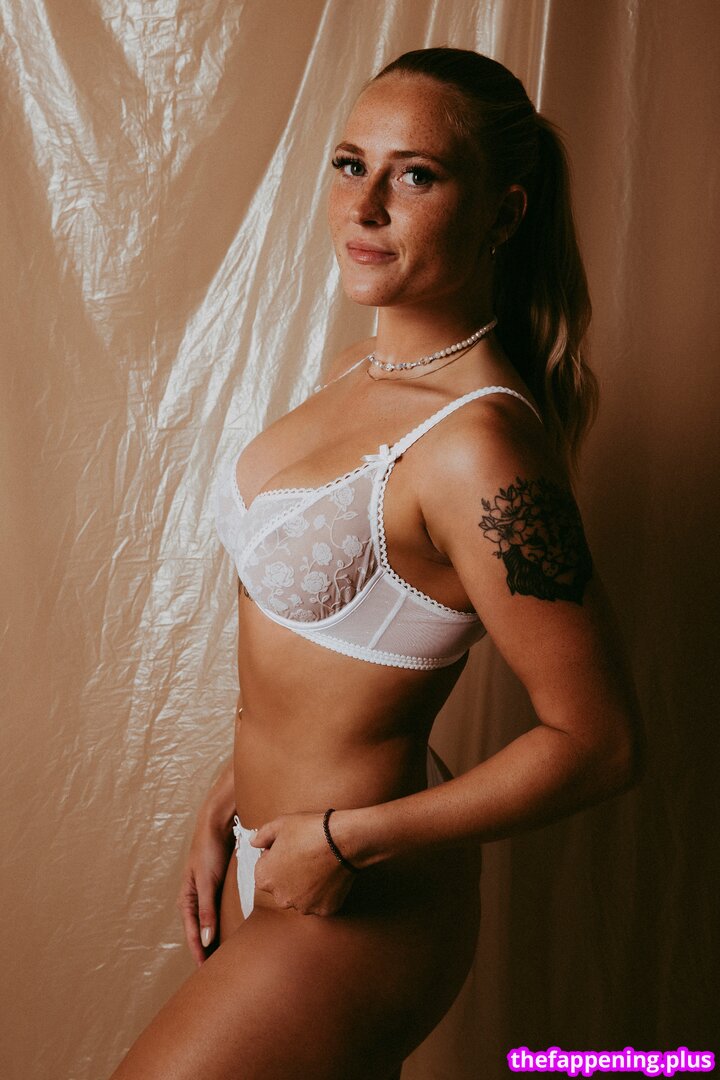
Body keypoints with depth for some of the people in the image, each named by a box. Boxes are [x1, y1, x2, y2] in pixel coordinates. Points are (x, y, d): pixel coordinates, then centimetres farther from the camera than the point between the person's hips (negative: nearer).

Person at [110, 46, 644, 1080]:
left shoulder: (476, 448, -27)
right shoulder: (362, 371, 0)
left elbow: (600, 742, -23)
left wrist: (346, 839, -19)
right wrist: (233, 791, 11)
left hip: (356, 904, -7)